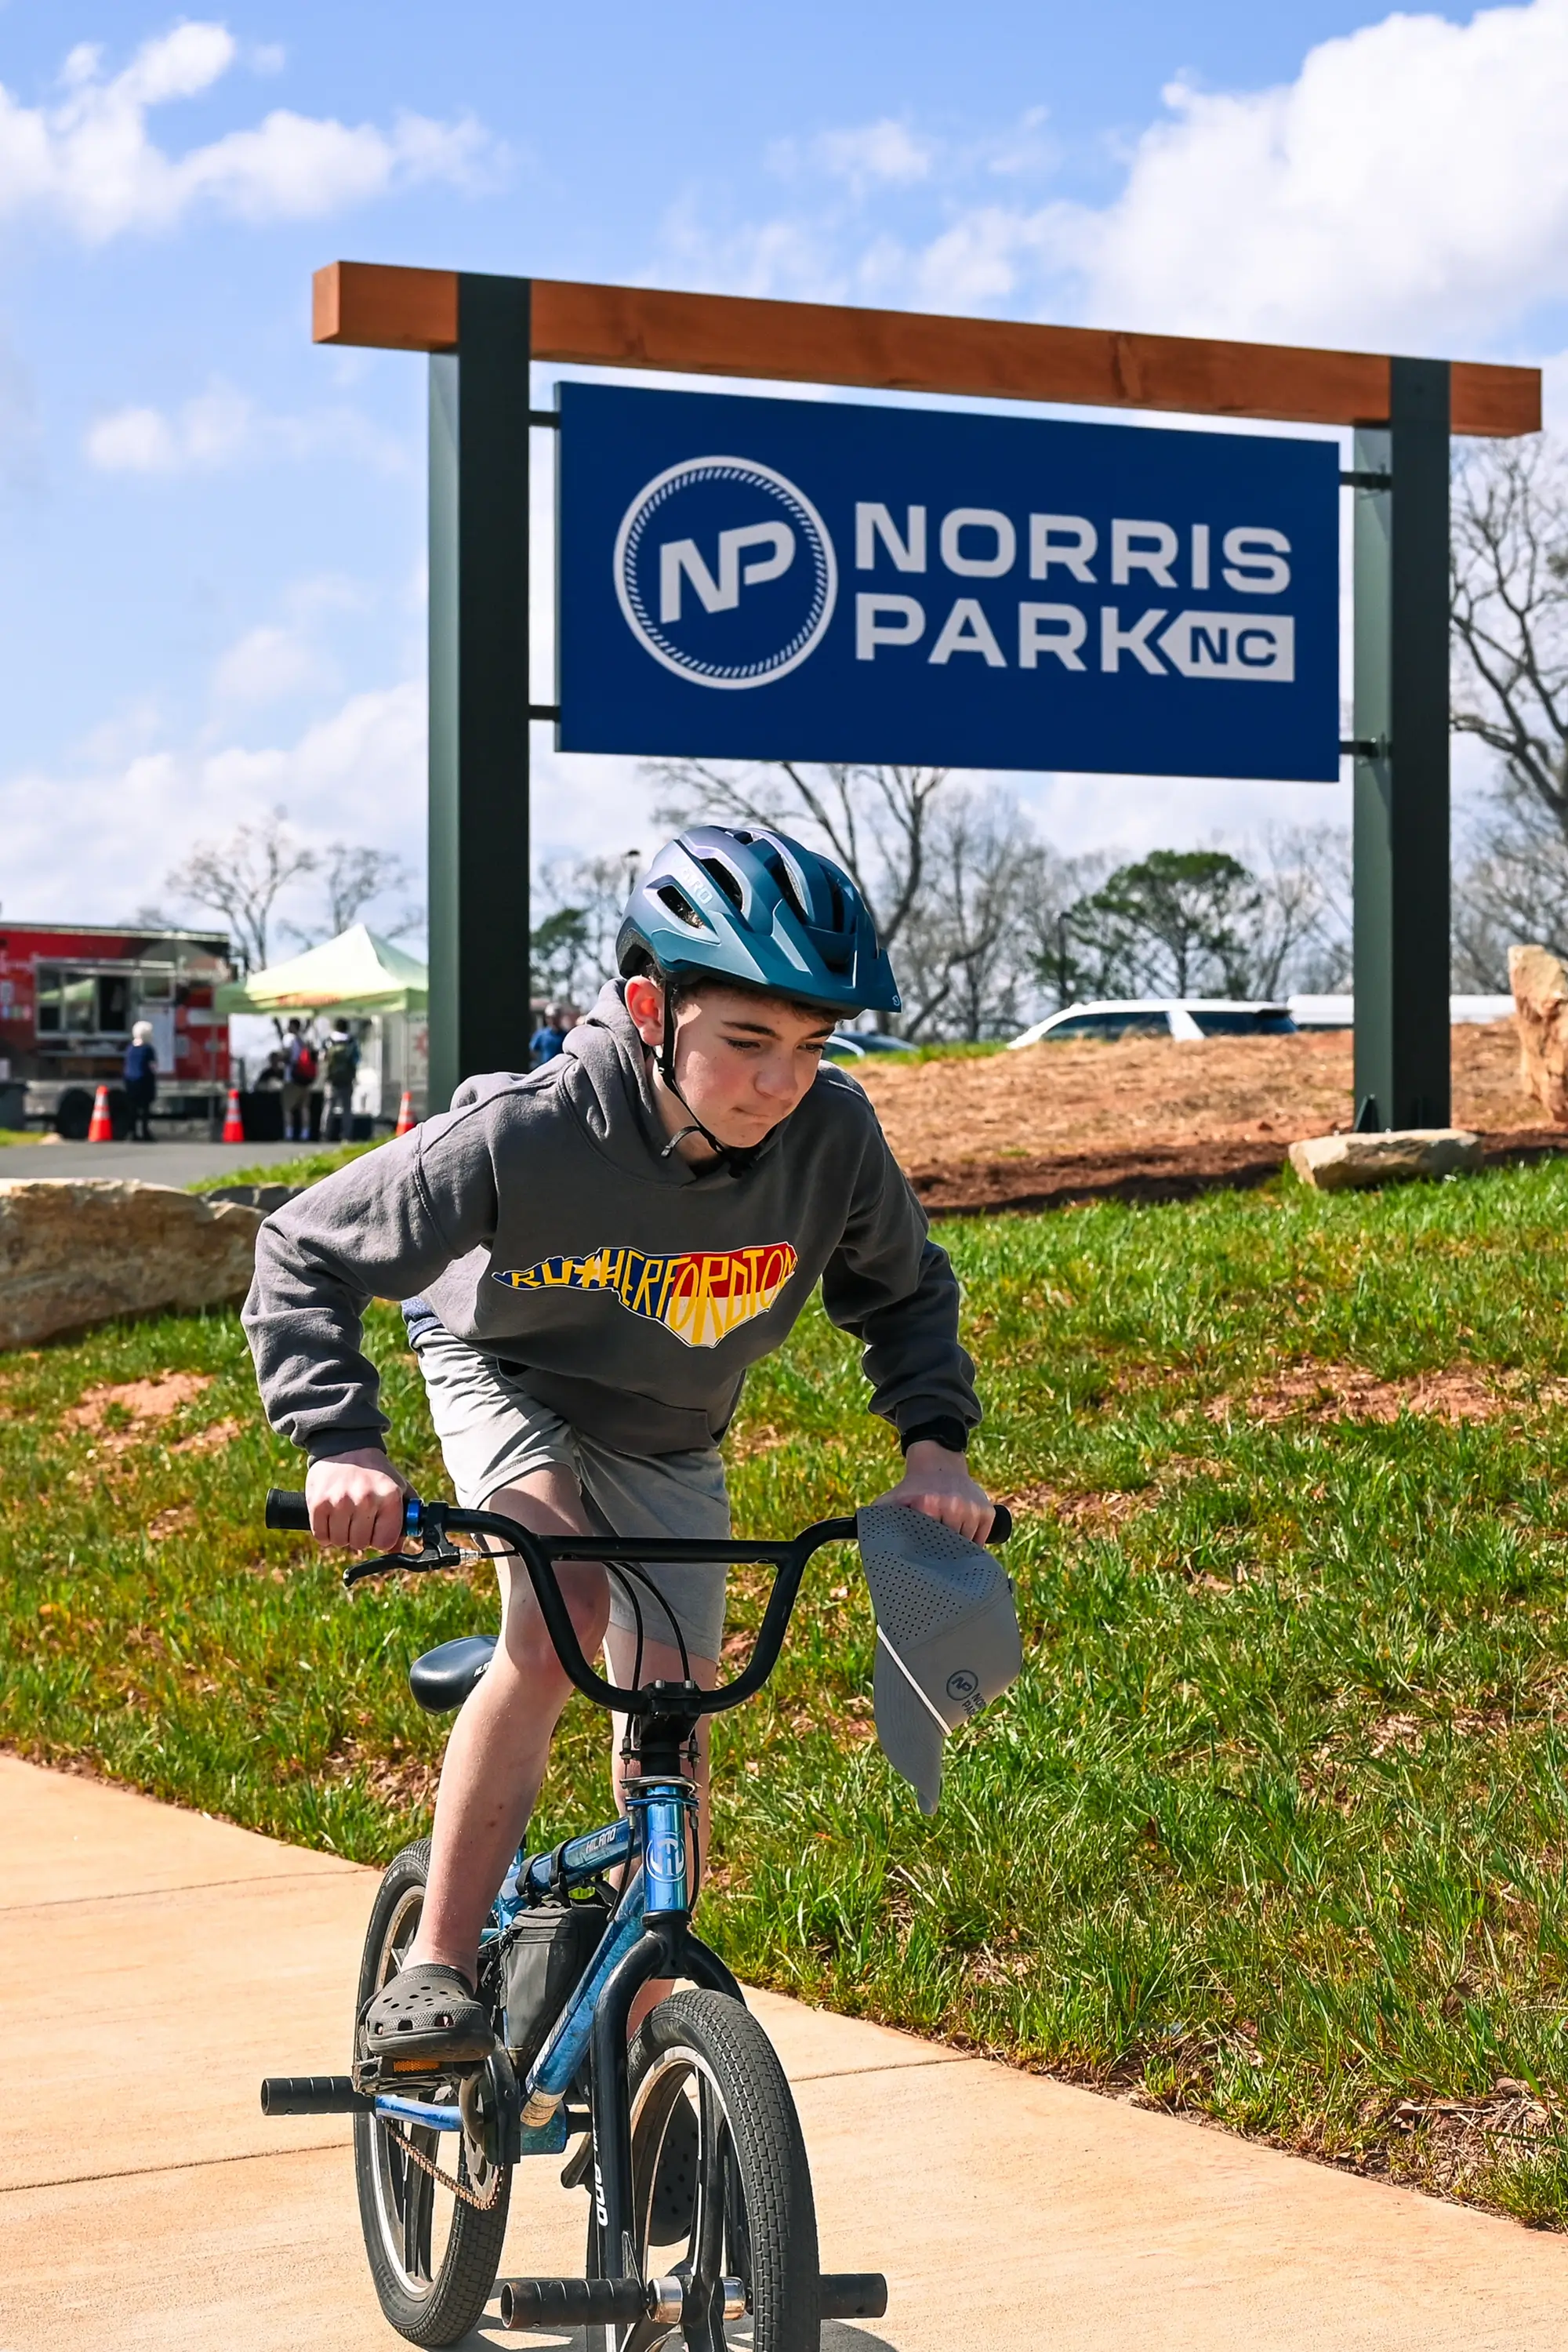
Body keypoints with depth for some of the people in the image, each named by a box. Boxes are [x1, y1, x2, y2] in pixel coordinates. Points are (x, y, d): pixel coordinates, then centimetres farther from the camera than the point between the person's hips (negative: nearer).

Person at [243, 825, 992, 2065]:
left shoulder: (834, 1135, -27)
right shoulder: (530, 1134, -37)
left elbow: (904, 1288, -4)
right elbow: (307, 1252, -26)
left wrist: (935, 1439, -19)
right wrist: (340, 1442, -39)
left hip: (668, 1445, 4)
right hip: (507, 1382, -4)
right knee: (563, 1612, -32)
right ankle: (432, 1973, -23)